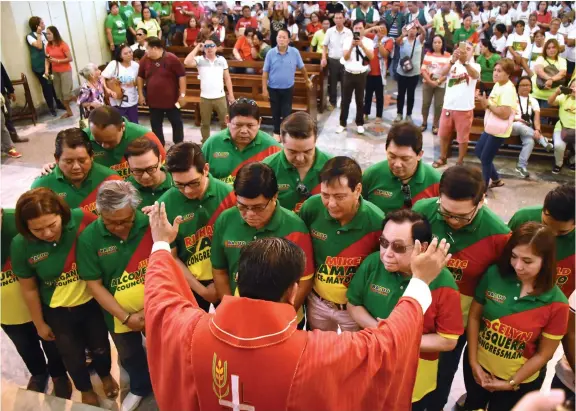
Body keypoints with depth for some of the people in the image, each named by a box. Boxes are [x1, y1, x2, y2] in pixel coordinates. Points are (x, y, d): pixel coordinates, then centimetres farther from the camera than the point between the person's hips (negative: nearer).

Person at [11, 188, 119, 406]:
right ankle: (86, 389, 55)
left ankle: (105, 375, 59)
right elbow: (29, 289, -9)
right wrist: (40, 324, 3)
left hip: (92, 300, 0)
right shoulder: (21, 246, -22)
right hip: (58, 311, 0)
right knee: (73, 355, 23)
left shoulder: (80, 219, -29)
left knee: (100, 345, 25)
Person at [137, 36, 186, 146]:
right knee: (155, 125, 11)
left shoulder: (172, 59, -12)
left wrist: (182, 95, -14)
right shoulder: (145, 60, 2)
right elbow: (140, 77, 14)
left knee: (177, 123, 6)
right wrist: (141, 94, 8)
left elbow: (182, 76, -11)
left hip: (171, 99, -4)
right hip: (153, 100, 4)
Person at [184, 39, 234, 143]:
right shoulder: (200, 60, -3)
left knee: (224, 122, 9)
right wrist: (197, 48, -15)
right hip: (205, 98, 0)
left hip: (220, 97, 1)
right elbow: (187, 62, -22)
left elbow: (227, 78, 6)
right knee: (205, 123, 12)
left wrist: (231, 95, 4)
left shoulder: (222, 60, 2)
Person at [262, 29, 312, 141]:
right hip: (273, 88, 0)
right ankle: (277, 132, 30)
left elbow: (302, 67, 4)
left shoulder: (295, 52, -10)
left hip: (288, 88, 0)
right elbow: (265, 72, -5)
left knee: (286, 112, 3)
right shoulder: (271, 53, -10)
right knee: (275, 111, 13)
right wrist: (264, 89, -7)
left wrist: (307, 80, 15)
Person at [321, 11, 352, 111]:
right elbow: (324, 45, 4)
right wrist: (324, 58, -8)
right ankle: (332, 102, 21)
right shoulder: (329, 31, 0)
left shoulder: (348, 32, -3)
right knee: (332, 83, 9)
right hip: (332, 60, 1)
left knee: (345, 83, 6)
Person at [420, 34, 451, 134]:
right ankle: (424, 123, 20)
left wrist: (438, 82, -17)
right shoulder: (428, 54, 4)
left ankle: (435, 125, 15)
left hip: (441, 84, -2)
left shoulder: (448, 56, -3)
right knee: (425, 103, 5)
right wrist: (430, 81, -14)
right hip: (427, 83, 2)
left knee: (438, 105, 1)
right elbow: (423, 69, -2)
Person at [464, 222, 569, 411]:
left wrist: (511, 383, -9)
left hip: (521, 381, -2)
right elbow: (474, 316, -8)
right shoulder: (494, 274, -18)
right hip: (479, 366, 2)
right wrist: (473, 362, -8)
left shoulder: (556, 303, -21)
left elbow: (543, 354, -12)